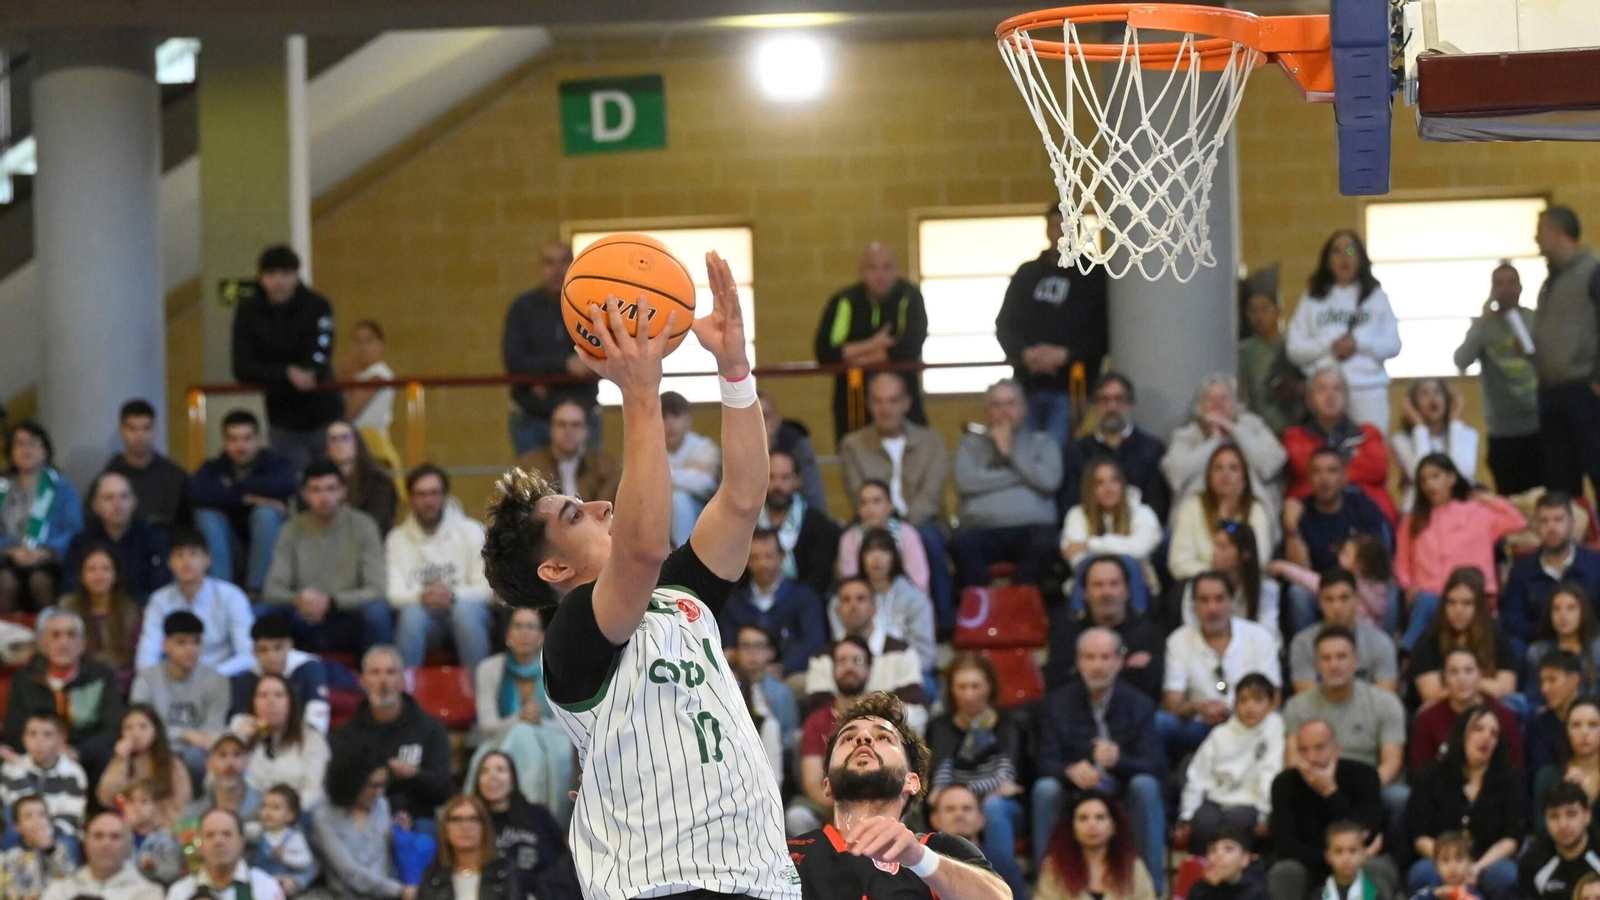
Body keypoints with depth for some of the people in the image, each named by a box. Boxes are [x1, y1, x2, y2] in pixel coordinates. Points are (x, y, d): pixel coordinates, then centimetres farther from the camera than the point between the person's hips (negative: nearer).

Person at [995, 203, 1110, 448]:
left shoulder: (1093, 277, 3)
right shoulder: (1027, 274, 15)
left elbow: (1103, 333, -5)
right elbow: (1003, 325, 12)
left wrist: (1066, 355, -16)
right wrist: (1024, 353, -7)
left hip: (1068, 385, -4)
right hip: (1027, 384, 4)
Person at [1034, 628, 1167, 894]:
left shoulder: (1139, 705, 1)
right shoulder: (1057, 703, 2)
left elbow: (1155, 765, -9)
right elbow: (1046, 761, -6)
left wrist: (1119, 760, -32)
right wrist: (1071, 771, -31)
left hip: (1124, 794, 0)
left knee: (1145, 785, -32)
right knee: (1045, 789, -30)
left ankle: (1152, 884, -30)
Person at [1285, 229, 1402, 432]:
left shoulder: (1376, 296, 12)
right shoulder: (1312, 299, 12)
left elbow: (1393, 345, 6)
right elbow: (1294, 348, 6)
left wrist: (1358, 344, -9)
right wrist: (1330, 346, -8)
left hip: (1369, 387, 0)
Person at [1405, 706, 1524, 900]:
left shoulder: (1509, 780, 10)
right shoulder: (1433, 777, 9)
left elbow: (1512, 838, 1)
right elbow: (1420, 837, 3)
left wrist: (1478, 867, -16)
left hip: (1490, 863, 0)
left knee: (1503, 875, -34)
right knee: (1423, 874, -34)